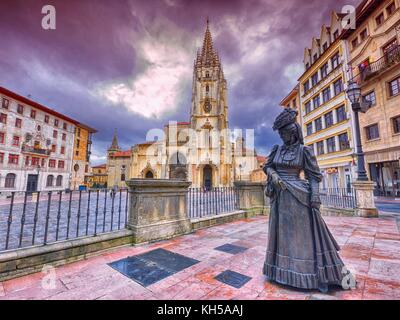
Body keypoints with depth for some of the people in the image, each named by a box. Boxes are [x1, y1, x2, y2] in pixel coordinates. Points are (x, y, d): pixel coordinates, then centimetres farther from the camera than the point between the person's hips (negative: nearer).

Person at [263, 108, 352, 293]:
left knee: (305, 234, 2)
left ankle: (319, 275, 20)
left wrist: (315, 196, -15)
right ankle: (285, 269, 29)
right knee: (283, 232, 12)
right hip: (280, 197, 5)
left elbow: (313, 175, -5)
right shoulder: (277, 150, 9)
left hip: (298, 196, -4)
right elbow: (267, 167, 10)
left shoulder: (304, 150, -3)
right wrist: (273, 175, -11)